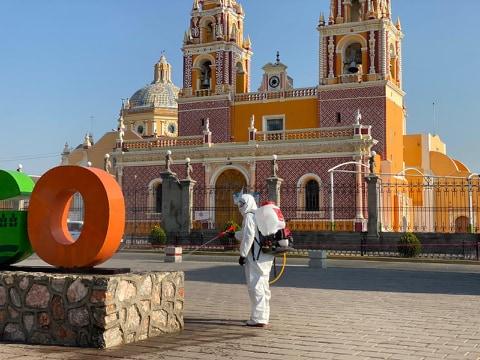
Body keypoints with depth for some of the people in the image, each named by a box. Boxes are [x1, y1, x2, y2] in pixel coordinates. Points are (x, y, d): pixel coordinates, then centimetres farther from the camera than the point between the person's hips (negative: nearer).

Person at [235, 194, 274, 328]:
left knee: (255, 286, -6)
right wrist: (235, 234, 44)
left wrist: (242, 255, -13)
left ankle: (258, 319, -6)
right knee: (263, 286, 17)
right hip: (266, 256, 9)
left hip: (256, 257, -9)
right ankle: (264, 316, 27)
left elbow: (248, 237, -18)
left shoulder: (249, 216, -9)